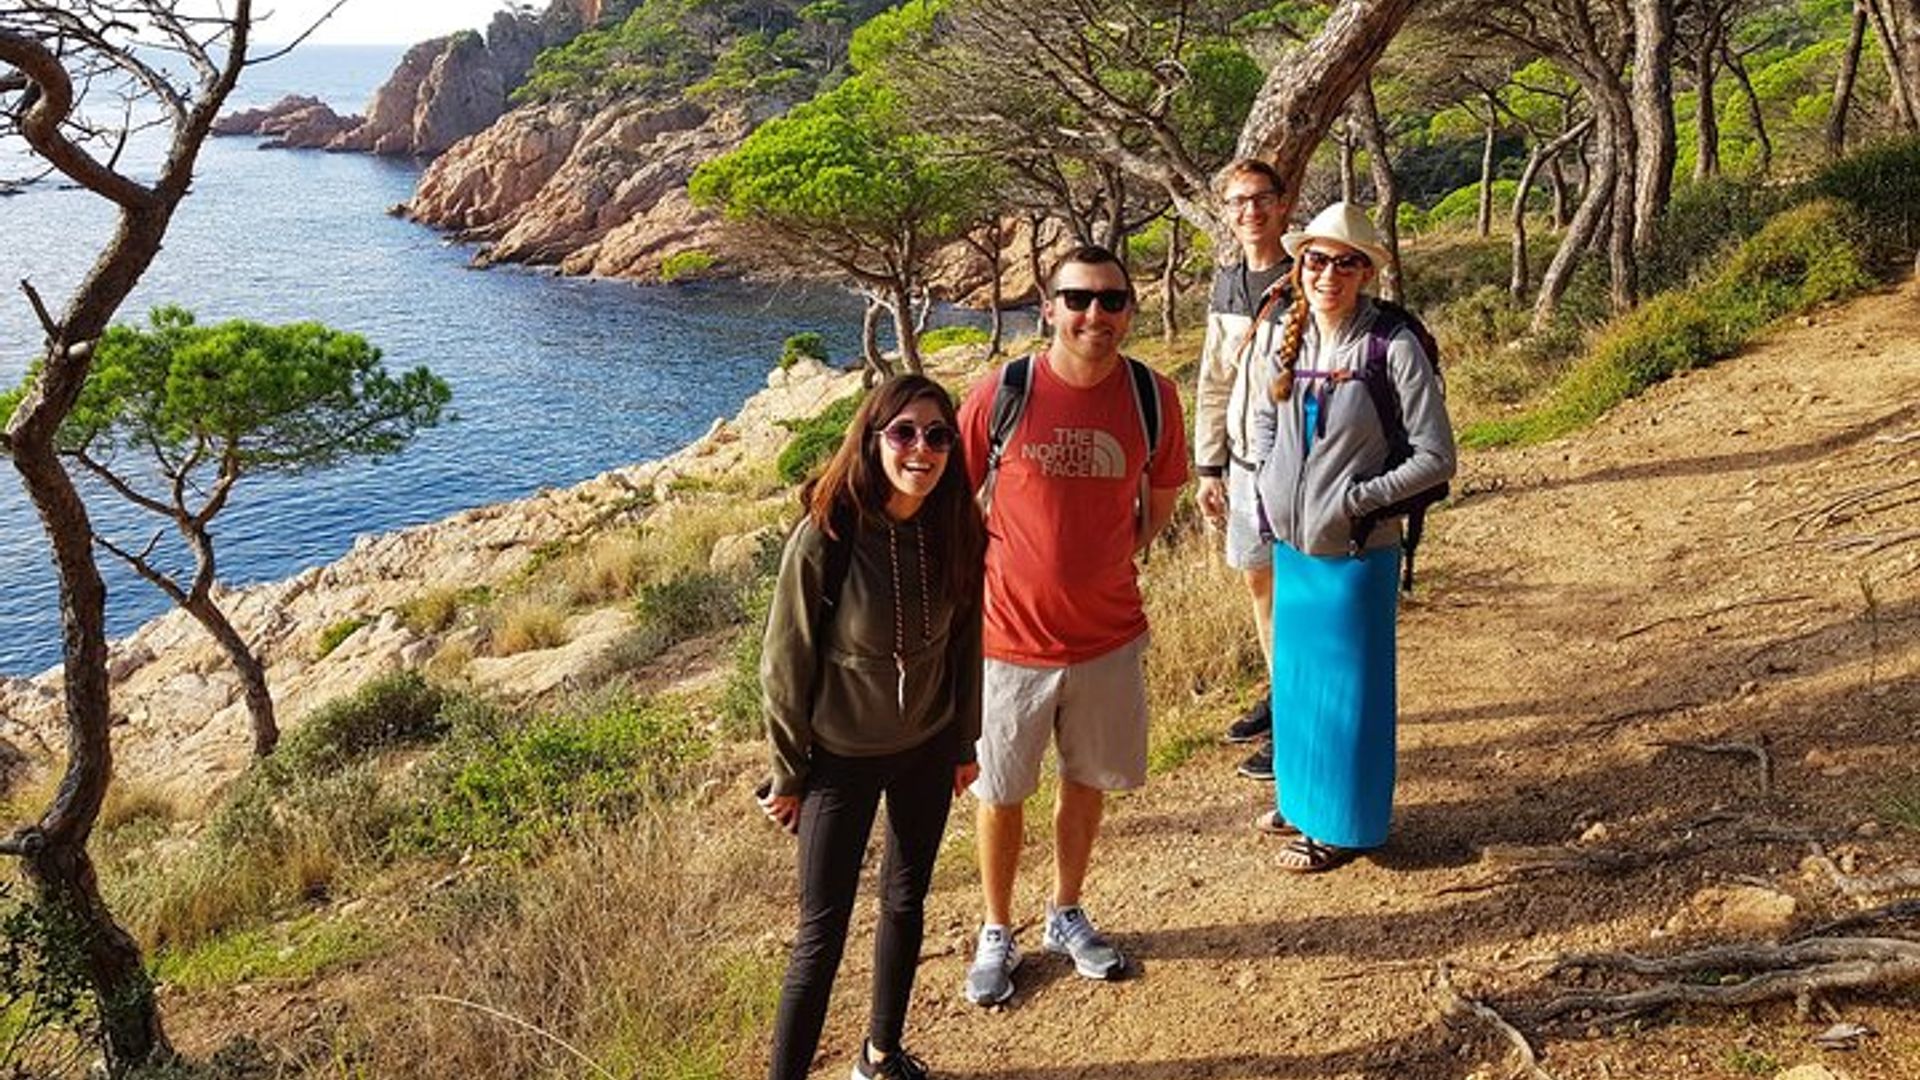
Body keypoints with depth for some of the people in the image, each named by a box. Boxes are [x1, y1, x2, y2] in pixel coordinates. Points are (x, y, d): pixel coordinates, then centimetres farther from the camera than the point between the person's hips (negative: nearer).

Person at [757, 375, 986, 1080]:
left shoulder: (956, 532, -9)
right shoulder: (825, 538, -23)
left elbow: (965, 644, 4)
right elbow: (786, 664, -14)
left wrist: (965, 742, 12)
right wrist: (787, 774, -7)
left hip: (927, 751, 5)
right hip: (841, 757, -5)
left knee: (906, 900, 19)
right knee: (822, 930, 0)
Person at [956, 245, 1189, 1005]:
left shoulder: (1153, 397, -7)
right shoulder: (1003, 393, -14)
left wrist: (1111, 561, 1)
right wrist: (991, 568, -6)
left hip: (1107, 633, 3)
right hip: (1011, 635, -2)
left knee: (1088, 781, 19)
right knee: (1001, 793, 12)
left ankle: (1067, 916, 42)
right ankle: (997, 933, 34)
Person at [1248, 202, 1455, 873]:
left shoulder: (1393, 346, -17)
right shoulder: (1291, 338, 1)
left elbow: (1435, 458, -17)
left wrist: (1353, 499, -18)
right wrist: (1275, 483, 6)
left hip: (1356, 550, -6)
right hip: (1292, 541, 6)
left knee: (1347, 685, 7)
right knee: (1295, 674, 19)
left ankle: (1342, 825, 23)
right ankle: (1302, 798, 38)